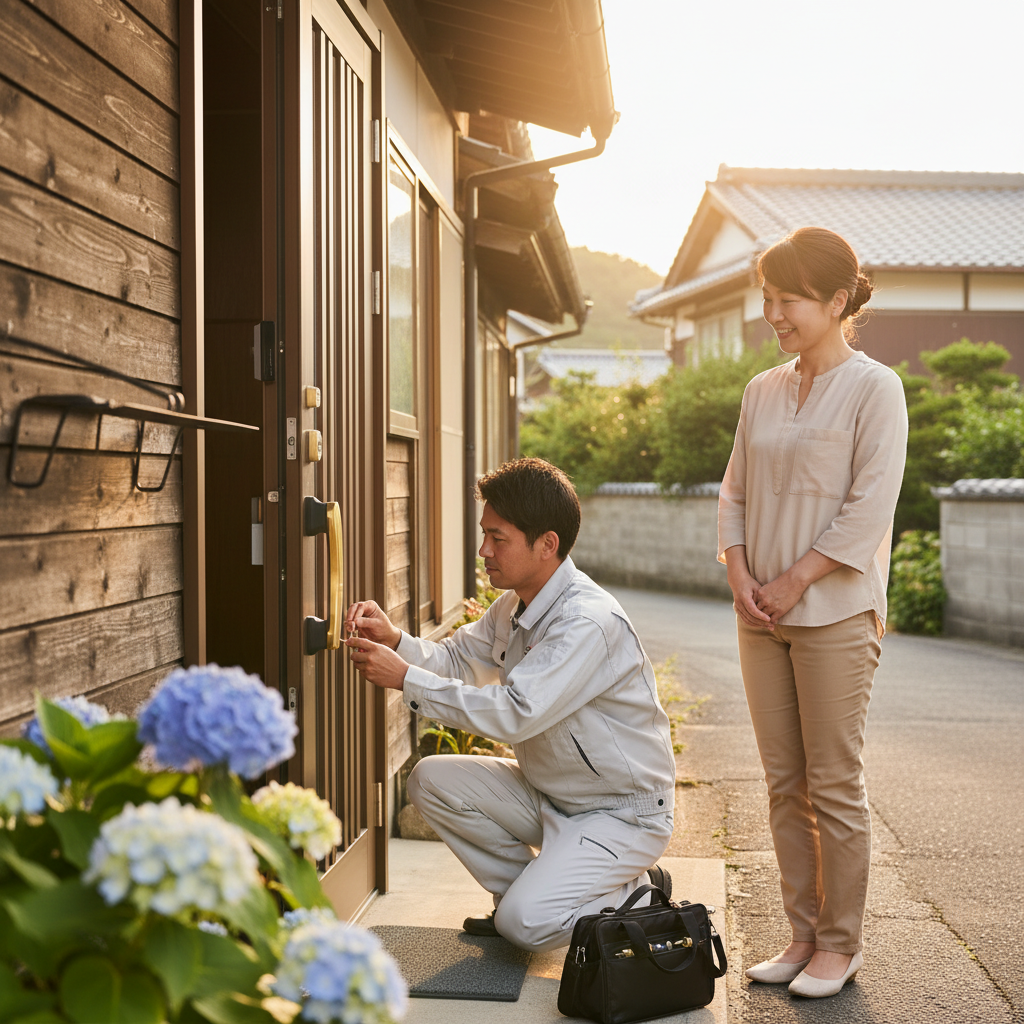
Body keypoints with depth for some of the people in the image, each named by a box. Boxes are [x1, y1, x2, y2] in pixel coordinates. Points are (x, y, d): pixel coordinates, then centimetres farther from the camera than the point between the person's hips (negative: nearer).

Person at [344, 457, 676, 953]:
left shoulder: (590, 623, -28)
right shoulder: (514, 605, 3)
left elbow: (515, 713, -34)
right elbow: (455, 659, 8)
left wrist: (406, 679, -31)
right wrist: (396, 640, -13)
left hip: (624, 813, -9)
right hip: (549, 792, 9)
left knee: (526, 923, -23)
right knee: (432, 780, -5)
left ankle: (639, 896, 5)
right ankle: (526, 889, 10)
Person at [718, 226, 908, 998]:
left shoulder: (874, 389, -5)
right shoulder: (763, 391, 12)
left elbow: (870, 507, -12)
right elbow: (736, 492, 14)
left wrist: (794, 582, -13)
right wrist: (741, 577, -1)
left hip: (835, 614, -6)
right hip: (763, 615, 6)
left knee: (835, 785, 0)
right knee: (785, 783, 9)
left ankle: (841, 944, 13)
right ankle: (804, 933, 20)